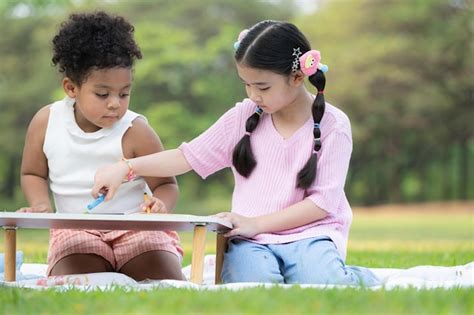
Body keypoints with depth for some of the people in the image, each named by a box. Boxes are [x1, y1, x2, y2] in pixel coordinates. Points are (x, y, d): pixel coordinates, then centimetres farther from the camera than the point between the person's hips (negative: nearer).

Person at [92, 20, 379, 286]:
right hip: (252, 240, 2)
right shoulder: (244, 117, 8)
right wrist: (126, 168, -5)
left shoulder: (333, 125, -3)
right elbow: (189, 156, 8)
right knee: (253, 282, -34)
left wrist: (257, 224, -15)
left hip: (308, 233, -1)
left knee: (319, 283, -34)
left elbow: (322, 201, -7)